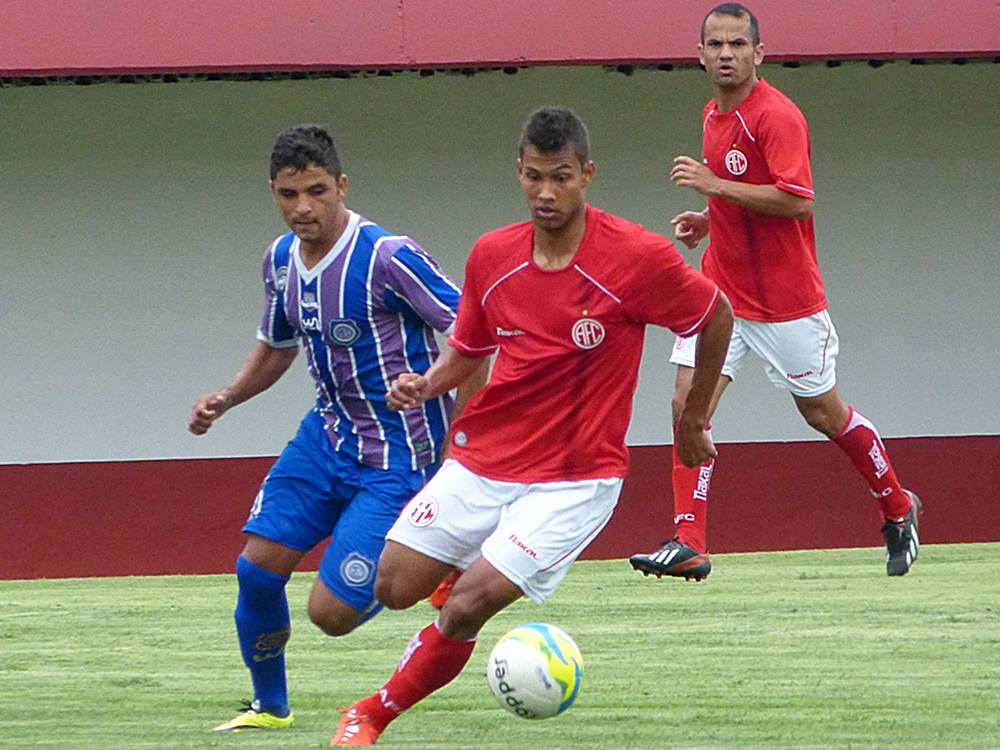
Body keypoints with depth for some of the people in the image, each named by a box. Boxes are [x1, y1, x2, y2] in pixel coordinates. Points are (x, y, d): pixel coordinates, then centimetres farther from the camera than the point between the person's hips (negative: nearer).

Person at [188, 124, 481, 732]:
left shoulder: (387, 257, -22)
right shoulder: (281, 259, 3)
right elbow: (277, 347, 21)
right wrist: (224, 400, 4)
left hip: (398, 453, -7)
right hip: (328, 433, 7)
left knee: (332, 611, -13)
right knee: (258, 566, -2)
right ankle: (269, 705, 22)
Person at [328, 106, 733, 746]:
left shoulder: (639, 257, -16)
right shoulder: (492, 256, -1)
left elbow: (717, 318, 1)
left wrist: (694, 421, 10)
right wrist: (426, 385, -7)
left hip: (575, 477, -5)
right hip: (483, 458, 5)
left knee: (467, 608, -17)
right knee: (394, 589, 1)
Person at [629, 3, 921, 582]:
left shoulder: (776, 116, -17)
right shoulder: (715, 116, 11)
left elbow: (798, 200, -26)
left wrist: (715, 185, -26)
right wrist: (708, 221, 8)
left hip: (785, 299, -7)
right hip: (721, 290, 7)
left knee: (823, 412, 7)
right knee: (690, 401, -9)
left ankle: (899, 509, 30)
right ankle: (689, 544, -13)